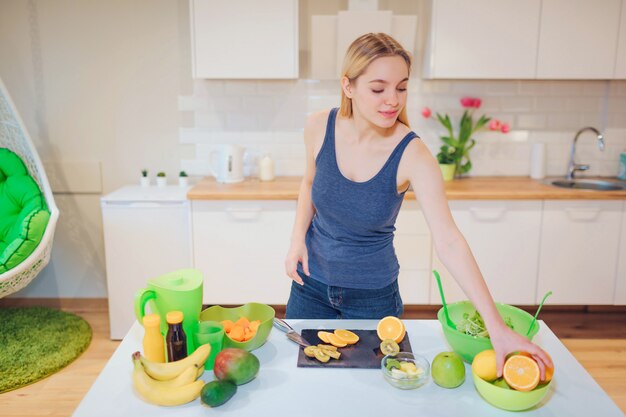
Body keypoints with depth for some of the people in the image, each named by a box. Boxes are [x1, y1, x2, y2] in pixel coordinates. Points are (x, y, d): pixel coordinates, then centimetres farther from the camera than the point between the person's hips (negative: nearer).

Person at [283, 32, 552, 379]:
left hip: (373, 294, -2)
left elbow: (449, 243, -28)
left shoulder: (413, 156, -23)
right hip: (312, 283, 3)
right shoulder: (319, 127, -14)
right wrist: (298, 238, -7)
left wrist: (496, 327, -32)